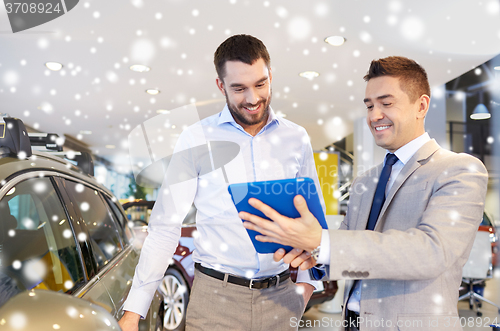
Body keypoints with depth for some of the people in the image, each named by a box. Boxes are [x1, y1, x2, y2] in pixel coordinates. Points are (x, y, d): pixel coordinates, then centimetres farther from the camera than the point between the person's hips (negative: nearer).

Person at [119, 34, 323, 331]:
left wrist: (308, 280, 2)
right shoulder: (197, 139, -5)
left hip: (280, 297, 3)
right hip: (215, 296, -2)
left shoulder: (296, 138, 3)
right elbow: (165, 226, -5)